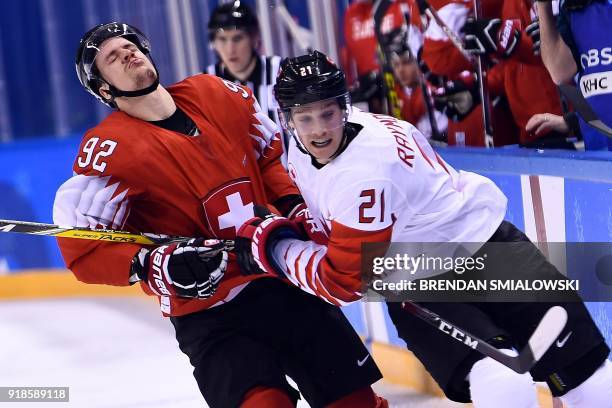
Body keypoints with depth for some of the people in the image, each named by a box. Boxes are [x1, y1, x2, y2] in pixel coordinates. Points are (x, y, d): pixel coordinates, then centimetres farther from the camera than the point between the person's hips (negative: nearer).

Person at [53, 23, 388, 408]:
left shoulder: (216, 94, 3)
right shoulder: (110, 148, -12)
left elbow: (271, 152, 20)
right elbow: (82, 248, -13)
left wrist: (294, 204, 5)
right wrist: (156, 266, -24)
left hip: (287, 283, 5)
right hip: (209, 312, -5)